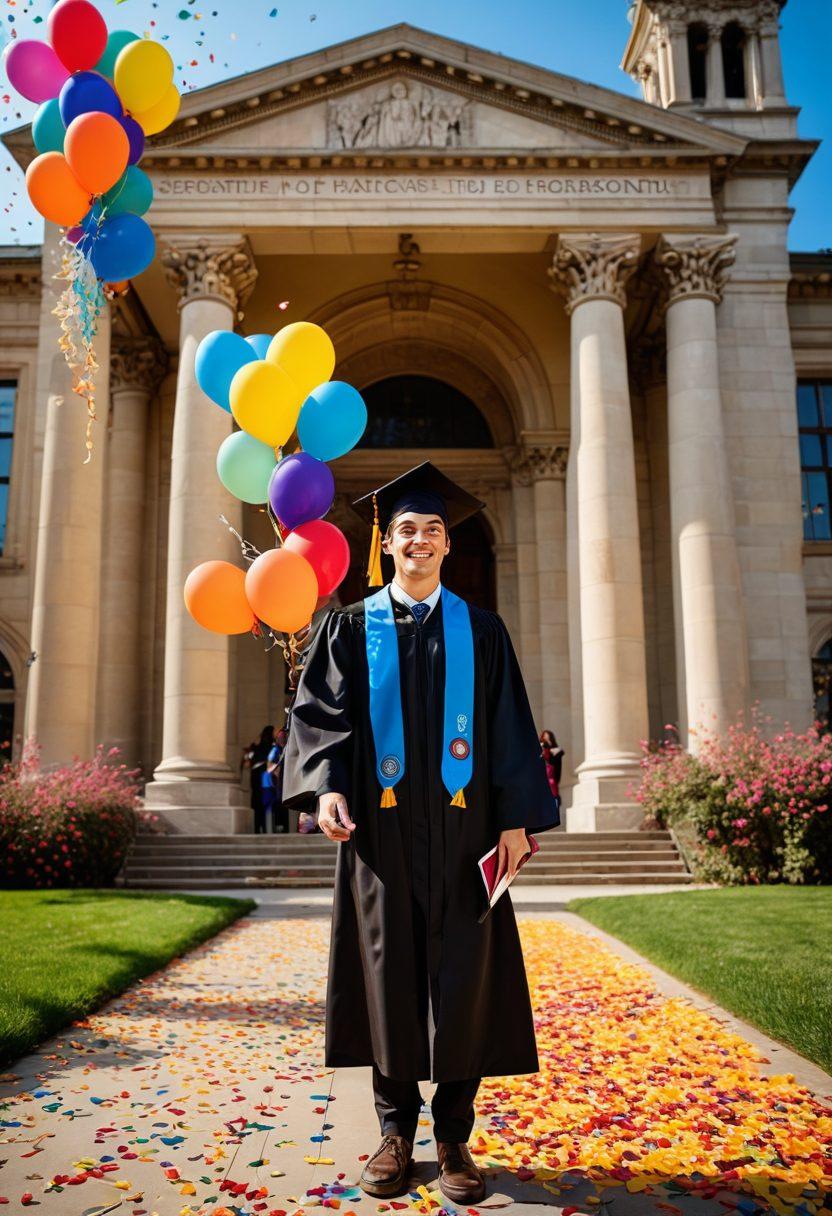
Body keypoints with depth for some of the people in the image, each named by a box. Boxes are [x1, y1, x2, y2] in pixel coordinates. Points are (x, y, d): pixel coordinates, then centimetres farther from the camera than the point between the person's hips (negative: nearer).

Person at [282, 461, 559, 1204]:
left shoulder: (481, 631, 9)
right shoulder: (351, 628, 8)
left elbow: (510, 729, 5)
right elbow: (322, 714, 1)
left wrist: (516, 817, -2)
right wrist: (326, 784, -17)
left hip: (461, 827, 1)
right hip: (381, 827, 0)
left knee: (462, 975, 3)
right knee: (389, 972, 5)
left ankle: (455, 1136, 17)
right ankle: (396, 1131, 20)